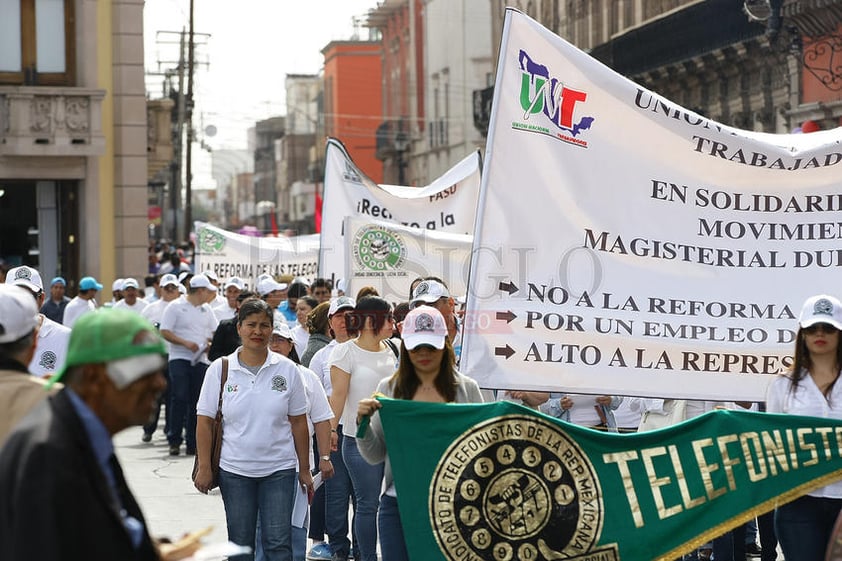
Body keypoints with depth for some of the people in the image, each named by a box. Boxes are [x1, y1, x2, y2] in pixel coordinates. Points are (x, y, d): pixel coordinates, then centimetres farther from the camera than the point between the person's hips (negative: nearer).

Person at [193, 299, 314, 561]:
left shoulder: (287, 369, 0)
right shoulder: (220, 369, -2)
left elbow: (298, 422, 3)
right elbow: (205, 422, -1)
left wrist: (304, 470, 4)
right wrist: (204, 468, -5)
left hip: (279, 470, 0)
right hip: (234, 470, 0)